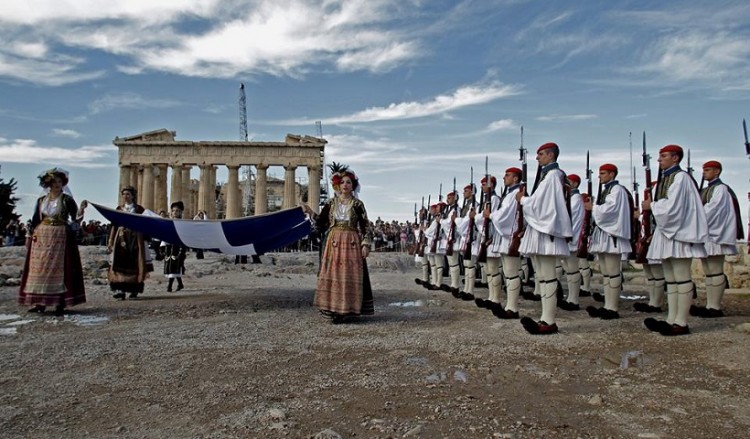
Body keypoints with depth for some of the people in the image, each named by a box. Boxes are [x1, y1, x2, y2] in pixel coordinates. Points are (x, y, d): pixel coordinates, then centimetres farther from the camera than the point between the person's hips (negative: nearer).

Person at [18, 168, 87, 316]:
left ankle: (60, 303, -3)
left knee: (58, 268, -5)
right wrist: (29, 236, 8)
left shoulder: (67, 200, -1)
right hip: (41, 237, 4)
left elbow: (75, 219, -7)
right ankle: (39, 302, 11)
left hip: (60, 238, -4)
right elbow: (35, 219, 13)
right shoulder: (41, 200, 10)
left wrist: (81, 209, -25)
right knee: (39, 268, 3)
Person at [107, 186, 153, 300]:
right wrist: (110, 242, 6)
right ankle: (120, 290, -12)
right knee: (120, 263, -9)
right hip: (121, 238, 2)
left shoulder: (139, 209, 5)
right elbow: (114, 226, 11)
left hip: (135, 239, -2)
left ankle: (134, 290, 8)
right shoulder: (119, 209, 12)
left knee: (134, 264, -1)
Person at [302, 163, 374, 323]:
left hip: (352, 243, -2)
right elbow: (321, 224, 10)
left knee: (349, 275, -4)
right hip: (333, 242, 2)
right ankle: (332, 308, 7)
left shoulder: (357, 204, 3)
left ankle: (346, 309, 2)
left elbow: (366, 226, 1)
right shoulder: (331, 203, 9)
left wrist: (366, 244, -7)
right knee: (332, 274, 0)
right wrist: (310, 212, -1)